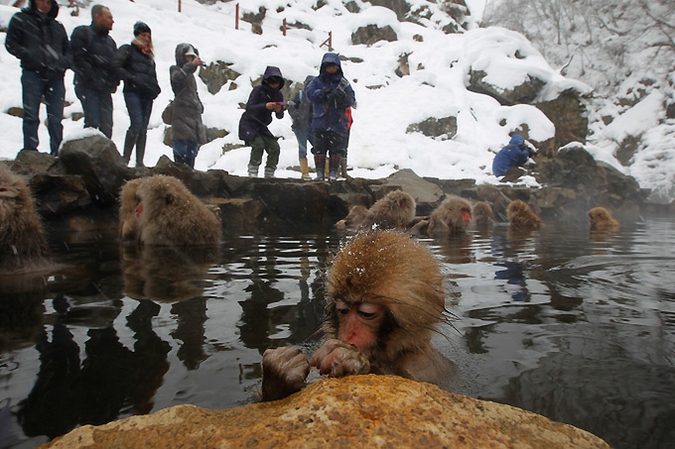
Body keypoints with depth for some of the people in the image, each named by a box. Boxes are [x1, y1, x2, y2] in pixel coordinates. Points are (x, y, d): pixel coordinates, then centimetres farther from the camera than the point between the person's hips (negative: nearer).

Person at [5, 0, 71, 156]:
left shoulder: (57, 26, 21)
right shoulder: (21, 19, 11)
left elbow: (68, 51, 20)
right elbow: (11, 44, 6)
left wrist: (62, 64, 0)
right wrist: (29, 56, -10)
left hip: (55, 77, 3)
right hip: (32, 74, -3)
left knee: (56, 119, 3)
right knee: (31, 116, -3)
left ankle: (57, 154, 7)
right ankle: (30, 153, 0)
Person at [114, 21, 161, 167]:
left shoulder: (149, 54, 27)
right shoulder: (127, 50, 7)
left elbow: (153, 74, 29)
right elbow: (116, 67, -6)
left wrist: (155, 88, 9)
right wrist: (132, 78, -15)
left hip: (147, 94, 6)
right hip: (133, 91, -6)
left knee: (143, 128, 2)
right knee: (137, 124, -19)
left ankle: (139, 161, 4)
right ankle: (125, 159, -13)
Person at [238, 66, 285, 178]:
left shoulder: (278, 94, 3)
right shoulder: (258, 90, -13)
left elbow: (280, 116, 4)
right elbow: (249, 108, -23)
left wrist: (279, 110, -20)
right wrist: (265, 106, -37)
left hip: (262, 127, 6)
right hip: (248, 124, -6)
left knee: (275, 148, -7)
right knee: (258, 145, -26)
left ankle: (269, 175, 5)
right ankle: (252, 174, -16)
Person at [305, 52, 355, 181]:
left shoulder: (343, 82, 8)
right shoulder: (317, 81, 9)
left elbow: (351, 101, 2)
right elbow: (310, 93, -6)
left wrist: (343, 97, -20)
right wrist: (325, 92, -19)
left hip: (338, 123, 0)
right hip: (320, 122, 0)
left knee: (337, 150, -1)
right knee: (319, 148, 1)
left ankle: (333, 174, 8)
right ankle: (320, 173, 9)